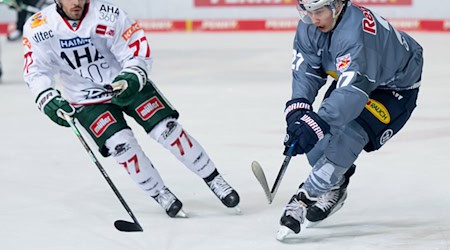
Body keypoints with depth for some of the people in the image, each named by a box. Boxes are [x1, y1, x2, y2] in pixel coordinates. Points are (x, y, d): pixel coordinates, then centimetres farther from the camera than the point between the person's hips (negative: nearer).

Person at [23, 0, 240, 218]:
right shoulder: (38, 28, -15)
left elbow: (138, 52, -16)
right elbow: (36, 71, -14)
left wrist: (131, 79, -35)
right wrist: (48, 99, -32)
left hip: (128, 84, 0)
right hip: (87, 101, 1)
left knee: (166, 128, -11)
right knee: (120, 143, -19)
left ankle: (213, 179, 3)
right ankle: (160, 194, 0)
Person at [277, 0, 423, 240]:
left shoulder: (356, 33, -41)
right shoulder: (309, 26, -18)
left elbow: (354, 89, -48)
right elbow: (306, 70, -13)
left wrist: (315, 123, -55)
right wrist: (297, 108, -30)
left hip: (395, 86, -7)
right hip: (350, 75, 8)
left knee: (349, 135, -25)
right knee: (321, 135, -5)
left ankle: (307, 196, -19)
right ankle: (335, 186, 19)